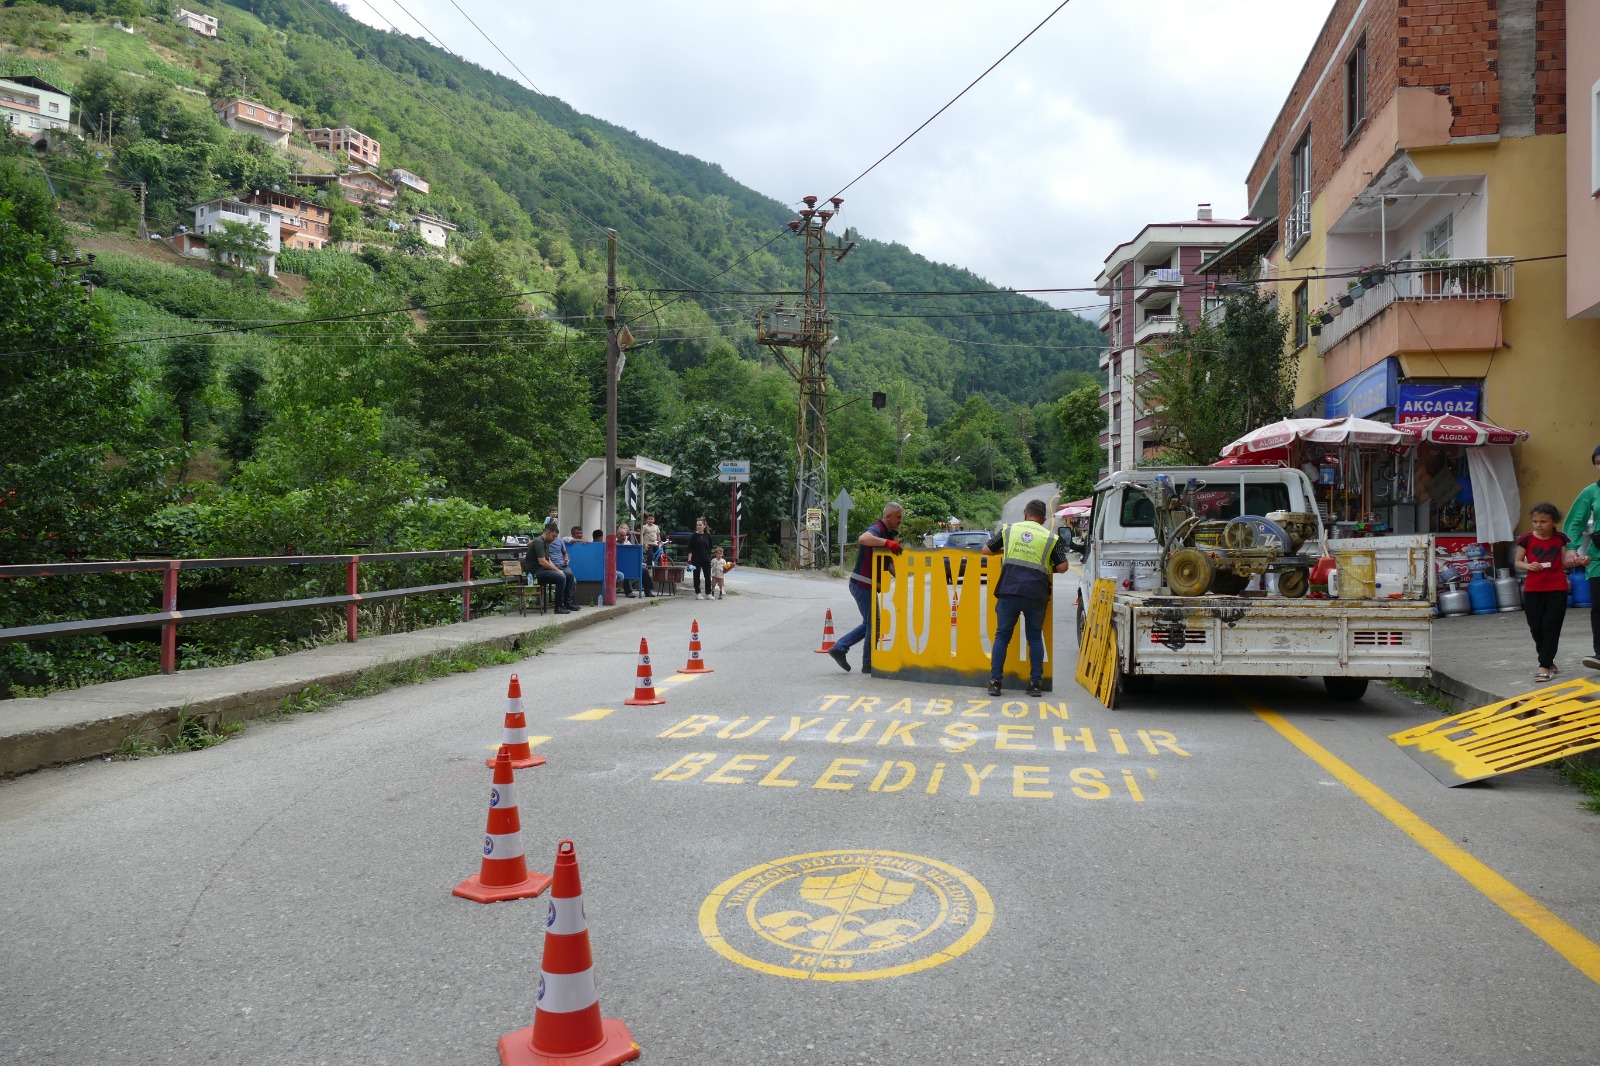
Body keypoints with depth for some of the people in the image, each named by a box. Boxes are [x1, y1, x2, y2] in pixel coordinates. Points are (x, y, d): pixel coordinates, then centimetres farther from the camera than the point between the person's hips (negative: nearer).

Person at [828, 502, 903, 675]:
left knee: (869, 623, 16)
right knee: (872, 624, -1)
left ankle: (839, 648, 18)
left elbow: (890, 561, 23)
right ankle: (868, 664, 9)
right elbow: (863, 538, -40)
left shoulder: (888, 533, 16)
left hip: (868, 585, 10)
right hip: (862, 584, -10)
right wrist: (887, 542, -45)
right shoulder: (876, 529, -16)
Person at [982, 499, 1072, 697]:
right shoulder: (1051, 538, 7)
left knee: (1002, 635, 8)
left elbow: (986, 550, 18)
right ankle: (1036, 683, 10)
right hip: (1036, 593, 0)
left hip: (1009, 591, 0)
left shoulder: (1008, 530, 10)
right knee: (1035, 638, 12)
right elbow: (1063, 567, 2)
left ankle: (995, 681, 4)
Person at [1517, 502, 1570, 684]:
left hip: (1557, 589, -1)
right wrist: (1529, 566, -15)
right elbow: (1518, 562, 5)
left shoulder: (1560, 538, 1)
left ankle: (1545, 667, -3)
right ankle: (1548, 661, 26)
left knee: (1551, 627, -4)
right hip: (1533, 590, 1)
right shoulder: (1526, 539, -1)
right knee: (1536, 627, 6)